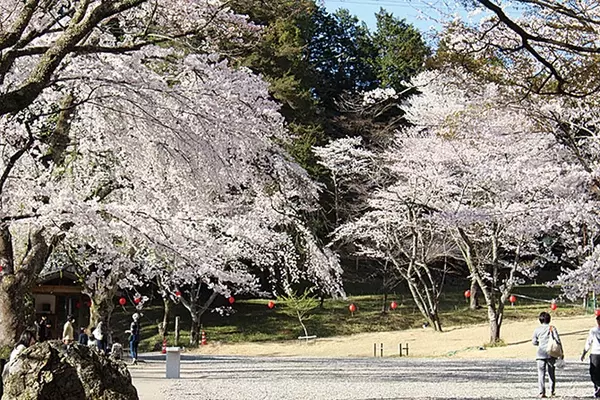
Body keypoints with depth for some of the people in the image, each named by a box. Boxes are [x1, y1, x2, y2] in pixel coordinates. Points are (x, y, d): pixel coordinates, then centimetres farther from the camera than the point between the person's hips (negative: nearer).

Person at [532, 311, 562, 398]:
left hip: (541, 354, 0)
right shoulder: (552, 328, -1)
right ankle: (552, 391, 16)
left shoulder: (537, 330, 3)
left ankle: (542, 392, -9)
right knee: (551, 373, 13)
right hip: (551, 353, 0)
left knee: (541, 373, 0)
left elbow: (534, 342, 8)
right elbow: (558, 340, -5)